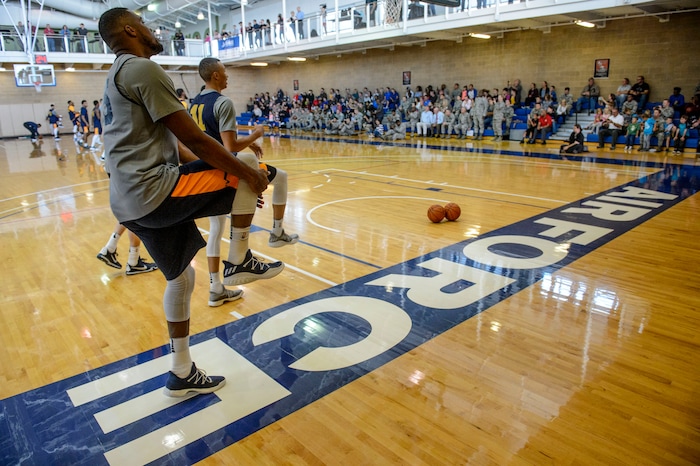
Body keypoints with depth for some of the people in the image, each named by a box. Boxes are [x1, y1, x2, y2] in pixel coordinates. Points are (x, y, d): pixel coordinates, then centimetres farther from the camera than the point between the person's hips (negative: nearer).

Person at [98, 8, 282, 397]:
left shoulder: (118, 75, 24)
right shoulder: (143, 68, -8)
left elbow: (172, 146, 22)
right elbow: (192, 138, -15)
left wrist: (225, 175, 20)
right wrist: (242, 172, -5)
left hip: (130, 200, 10)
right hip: (154, 190, -10)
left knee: (181, 277, 20)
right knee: (250, 168, -2)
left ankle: (182, 374, 31)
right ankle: (240, 262, 8)